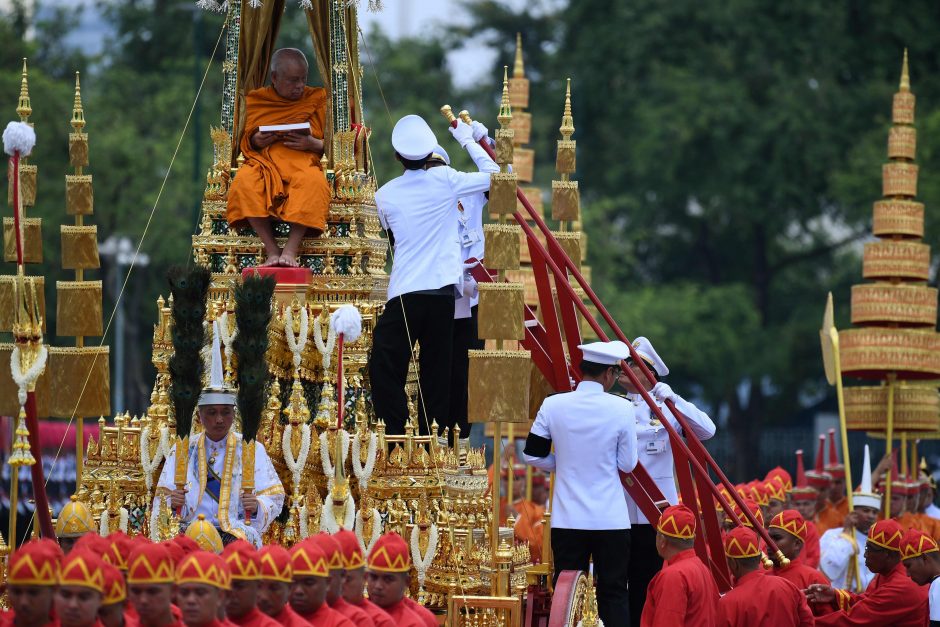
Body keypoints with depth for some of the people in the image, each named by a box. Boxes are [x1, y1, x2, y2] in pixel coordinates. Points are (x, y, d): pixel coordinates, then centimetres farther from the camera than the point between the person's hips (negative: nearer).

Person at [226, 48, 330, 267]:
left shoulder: (316, 99, 15)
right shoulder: (255, 100, 16)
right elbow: (243, 144, 20)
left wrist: (312, 144, -9)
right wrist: (255, 141, -4)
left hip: (302, 162, -1)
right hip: (263, 162, 1)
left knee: (312, 182, -38)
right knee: (244, 182, -35)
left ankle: (291, 250, -41)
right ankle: (271, 250, -35)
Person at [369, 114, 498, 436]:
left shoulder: (384, 195, 5)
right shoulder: (445, 180, 1)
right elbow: (494, 175, 11)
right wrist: (468, 141, 21)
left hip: (403, 292, -1)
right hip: (442, 290, 1)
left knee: (384, 368, 0)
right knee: (436, 372, 7)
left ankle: (395, 437, -10)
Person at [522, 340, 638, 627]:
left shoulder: (553, 405, -4)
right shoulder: (622, 409, -9)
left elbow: (532, 455, 3)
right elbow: (627, 464, -2)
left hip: (567, 519, 2)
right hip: (611, 519, -2)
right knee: (613, 592, 4)